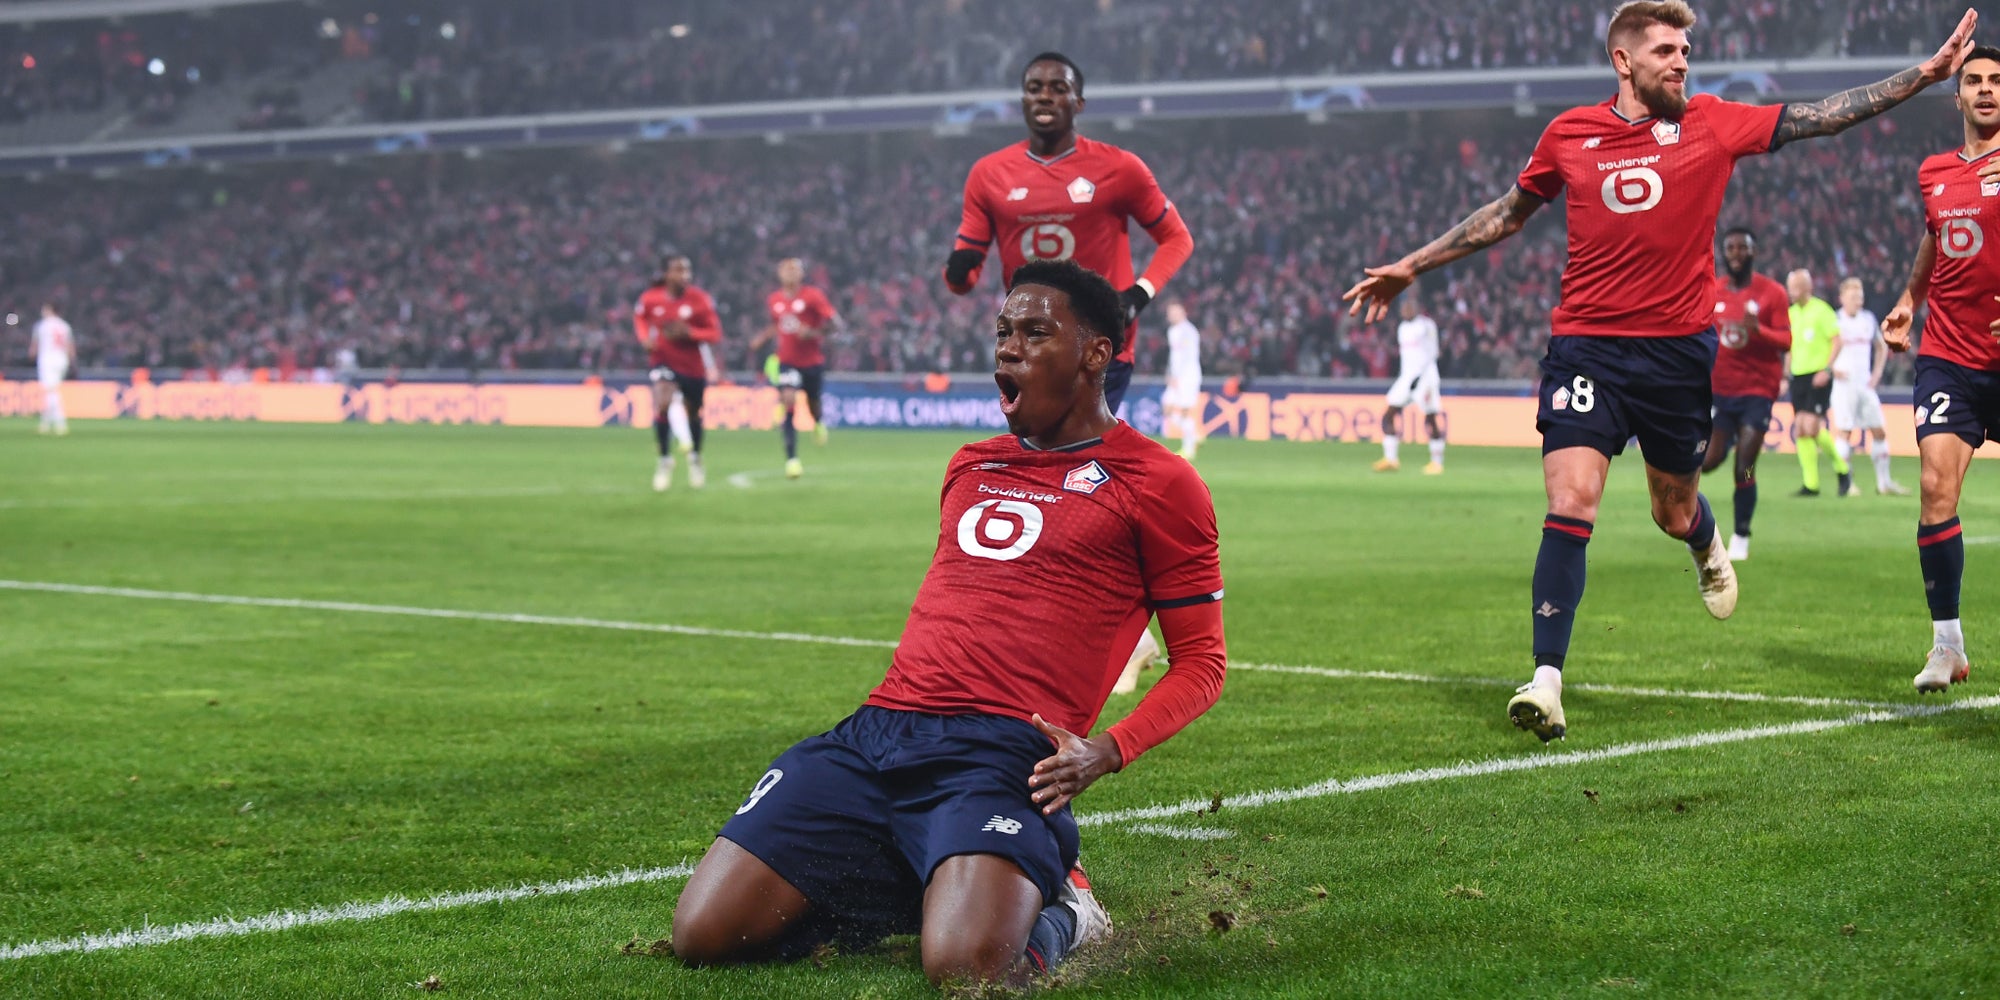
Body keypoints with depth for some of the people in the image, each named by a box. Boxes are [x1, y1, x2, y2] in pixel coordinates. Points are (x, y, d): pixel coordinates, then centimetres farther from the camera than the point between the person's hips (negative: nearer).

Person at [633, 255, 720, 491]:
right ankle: (665, 460, -5)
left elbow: (715, 334, -11)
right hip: (664, 361, -1)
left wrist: (689, 332, -28)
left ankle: (695, 459, 43)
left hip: (693, 365, 1)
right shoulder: (650, 298, -11)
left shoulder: (700, 299, -15)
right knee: (663, 405, -23)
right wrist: (645, 337, -8)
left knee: (693, 414, 15)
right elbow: (639, 317, 11)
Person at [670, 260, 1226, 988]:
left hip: (1004, 753, -6)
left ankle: (1059, 913, 2)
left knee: (966, 966, -33)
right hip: (875, 734, 6)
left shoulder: (1156, 484, 5)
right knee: (703, 935, -10)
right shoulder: (971, 467, 24)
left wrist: (1106, 752, -10)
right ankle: (910, 891, 14)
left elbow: (1200, 660, 5)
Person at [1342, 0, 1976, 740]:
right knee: (1570, 505, -15)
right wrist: (1412, 267, 20)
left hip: (1679, 346, 1)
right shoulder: (1570, 134, 4)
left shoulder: (1711, 124, 3)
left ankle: (1707, 546, 54)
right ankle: (1547, 685, -16)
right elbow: (1508, 213, 18)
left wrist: (1927, 74, -4)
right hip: (1586, 344, -1)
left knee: (1675, 513, 14)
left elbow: (1822, 117, 1)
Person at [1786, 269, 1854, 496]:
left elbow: (1837, 341, -9)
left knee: (1812, 427, -15)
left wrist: (1827, 370, -18)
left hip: (1818, 377, -7)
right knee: (1800, 431, -1)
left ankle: (1842, 467, 5)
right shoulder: (1791, 313, 14)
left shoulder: (1821, 310, -6)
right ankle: (1811, 484, 3)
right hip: (1798, 376, 7)